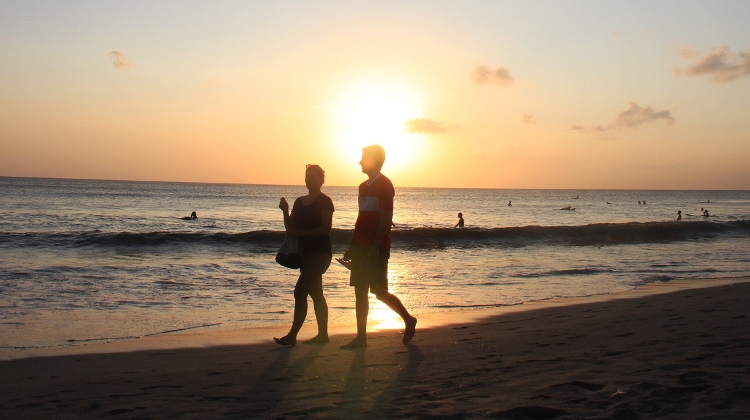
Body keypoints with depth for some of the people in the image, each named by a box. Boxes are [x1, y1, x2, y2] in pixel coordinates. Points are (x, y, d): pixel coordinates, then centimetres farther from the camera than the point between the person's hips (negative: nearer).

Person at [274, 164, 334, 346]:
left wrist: (301, 232, -19)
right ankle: (322, 333, 18)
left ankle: (292, 335, -14)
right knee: (315, 293, 11)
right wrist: (285, 211, -3)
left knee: (300, 291, -15)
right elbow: (290, 228, 13)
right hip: (306, 252, 8)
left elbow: (325, 229, -16)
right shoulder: (300, 202, 14)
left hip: (320, 252, -8)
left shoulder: (324, 201, -7)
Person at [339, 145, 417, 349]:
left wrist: (376, 246, -23)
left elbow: (385, 219, -16)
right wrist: (351, 247, 18)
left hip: (376, 248, -8)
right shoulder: (364, 186, 16)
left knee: (379, 291, -5)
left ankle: (409, 320, 17)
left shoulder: (384, 185, -9)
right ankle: (361, 337, 10)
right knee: (360, 292, 6)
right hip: (360, 247, 8)